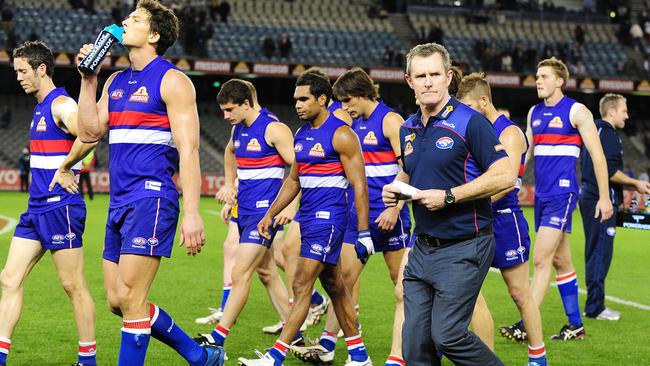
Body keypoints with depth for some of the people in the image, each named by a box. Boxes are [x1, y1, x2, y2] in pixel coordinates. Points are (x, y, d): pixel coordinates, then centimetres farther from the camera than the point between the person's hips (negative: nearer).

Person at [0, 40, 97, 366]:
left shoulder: (60, 104, -13)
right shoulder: (40, 107, 17)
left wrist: (65, 169, -21)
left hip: (60, 208, -10)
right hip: (37, 207, 10)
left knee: (73, 286, -2)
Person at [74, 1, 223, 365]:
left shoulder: (171, 80, -6)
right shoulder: (115, 82, 18)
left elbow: (188, 149, -12)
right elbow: (90, 131, 12)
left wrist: (192, 212, -19)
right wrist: (88, 80, 8)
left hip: (152, 198, -9)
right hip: (120, 200, 9)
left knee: (129, 297, -11)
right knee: (118, 301, 9)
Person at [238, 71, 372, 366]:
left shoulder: (341, 135, -11)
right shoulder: (301, 135, 13)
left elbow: (359, 186, -13)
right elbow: (293, 181, 22)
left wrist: (363, 232, -16)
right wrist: (270, 215, 16)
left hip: (328, 217, -9)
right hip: (308, 217, 9)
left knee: (302, 285, -10)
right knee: (334, 286, 13)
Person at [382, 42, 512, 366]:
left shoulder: (470, 122, -11)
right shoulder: (408, 129, 12)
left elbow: (505, 177, -16)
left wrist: (449, 197, -18)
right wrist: (395, 189, 6)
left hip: (464, 248, -7)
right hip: (423, 247, 7)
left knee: (447, 335, -13)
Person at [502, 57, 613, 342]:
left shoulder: (576, 112, -6)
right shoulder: (534, 113, 14)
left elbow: (597, 155, -6)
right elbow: (526, 151, 21)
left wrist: (604, 197, -9)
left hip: (562, 193, -8)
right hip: (541, 195, 8)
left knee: (541, 259, -14)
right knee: (560, 260, 12)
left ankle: (526, 327, -16)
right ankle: (575, 325, 20)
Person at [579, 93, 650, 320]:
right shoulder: (609, 135, -13)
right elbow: (611, 172, -20)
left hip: (588, 197, 10)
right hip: (602, 200, -10)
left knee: (594, 253, 14)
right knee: (601, 253, -7)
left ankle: (594, 305, 18)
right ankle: (595, 307, -6)